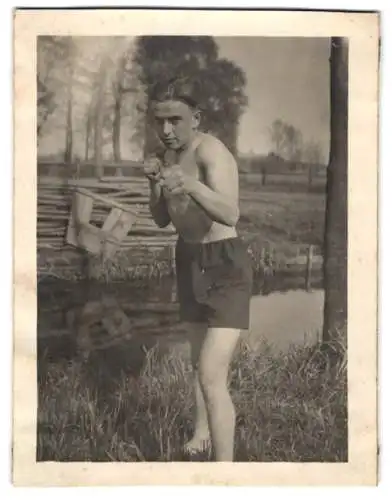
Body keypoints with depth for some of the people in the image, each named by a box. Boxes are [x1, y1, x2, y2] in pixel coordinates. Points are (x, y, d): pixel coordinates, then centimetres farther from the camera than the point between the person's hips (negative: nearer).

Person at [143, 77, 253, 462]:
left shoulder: (211, 151, -23)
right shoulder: (169, 154, 2)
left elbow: (230, 215, -39)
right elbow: (162, 219, 6)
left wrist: (191, 185, -55)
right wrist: (155, 184, -12)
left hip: (225, 266, -8)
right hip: (189, 260, 8)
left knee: (212, 375, -16)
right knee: (200, 360, 23)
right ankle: (203, 433, 43)